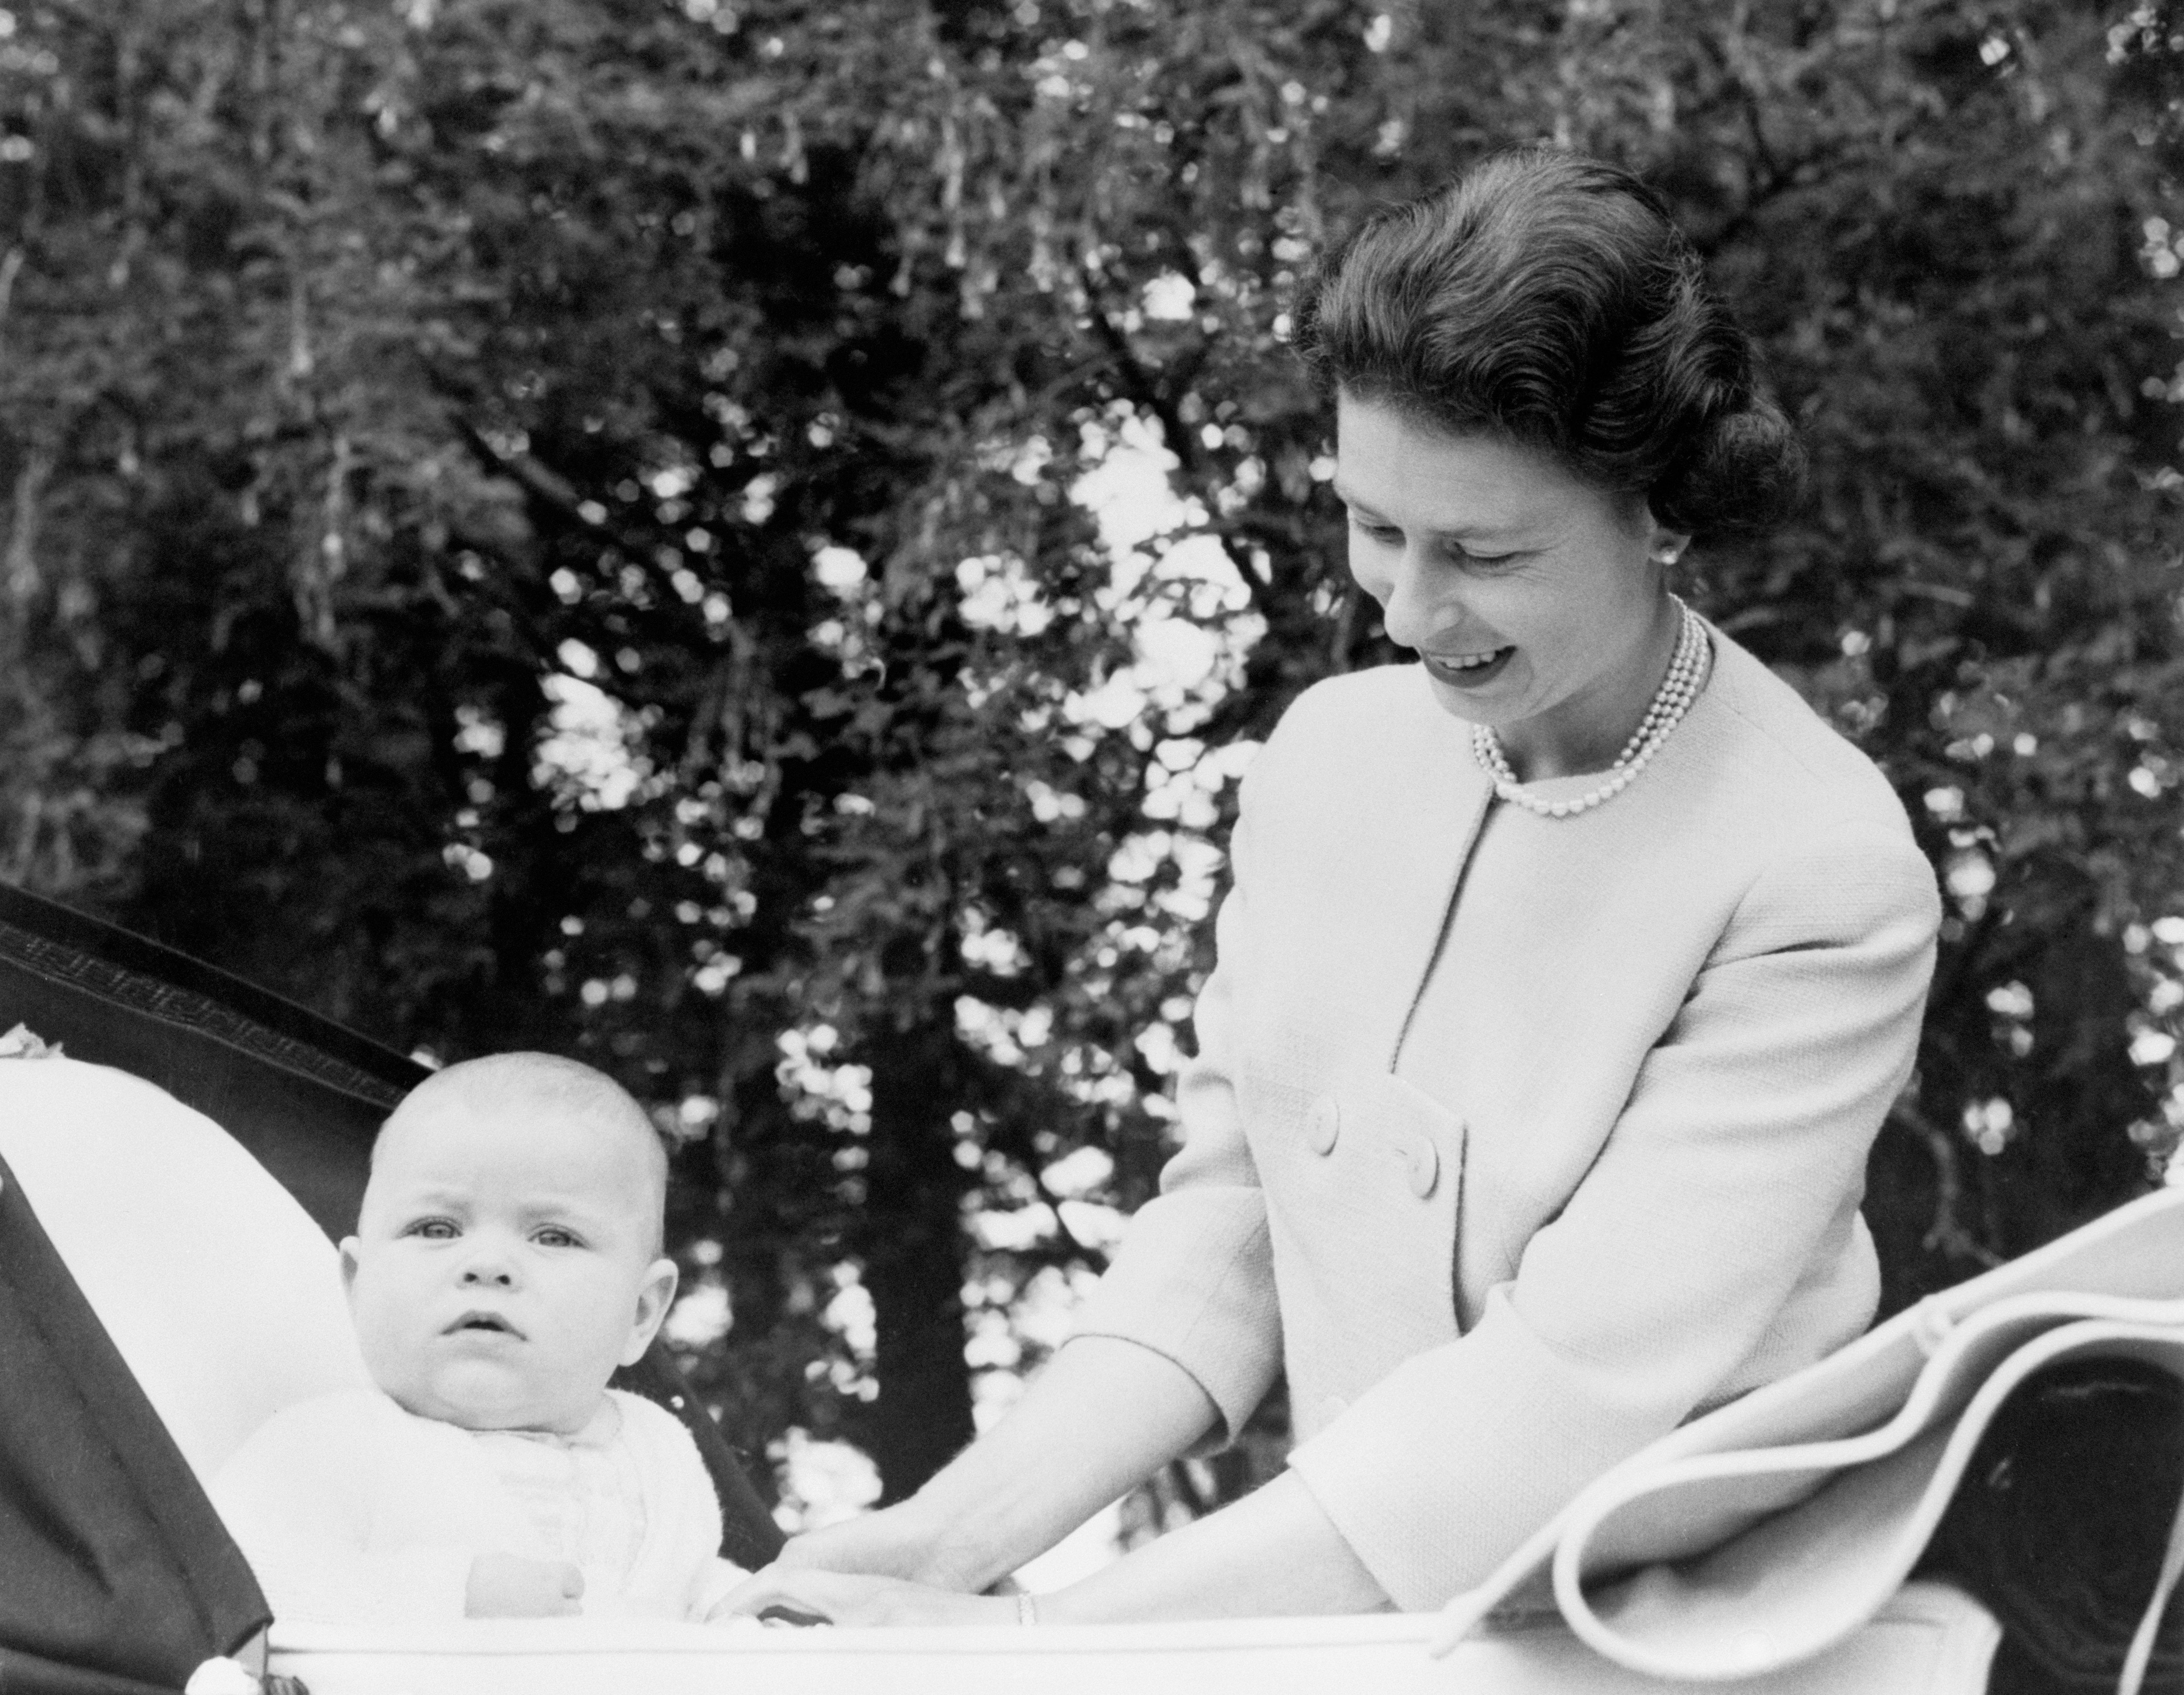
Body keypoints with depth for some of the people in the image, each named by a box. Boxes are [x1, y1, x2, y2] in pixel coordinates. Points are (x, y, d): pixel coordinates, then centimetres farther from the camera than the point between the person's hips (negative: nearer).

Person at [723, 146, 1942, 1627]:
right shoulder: (1329, 754, 4)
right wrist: (957, 1536, -9)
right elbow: (1224, 1228, 6)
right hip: (1342, 1617, 4)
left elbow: (1564, 1395, -19)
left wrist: (1047, 1642, -23)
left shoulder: (1820, 880, -14)